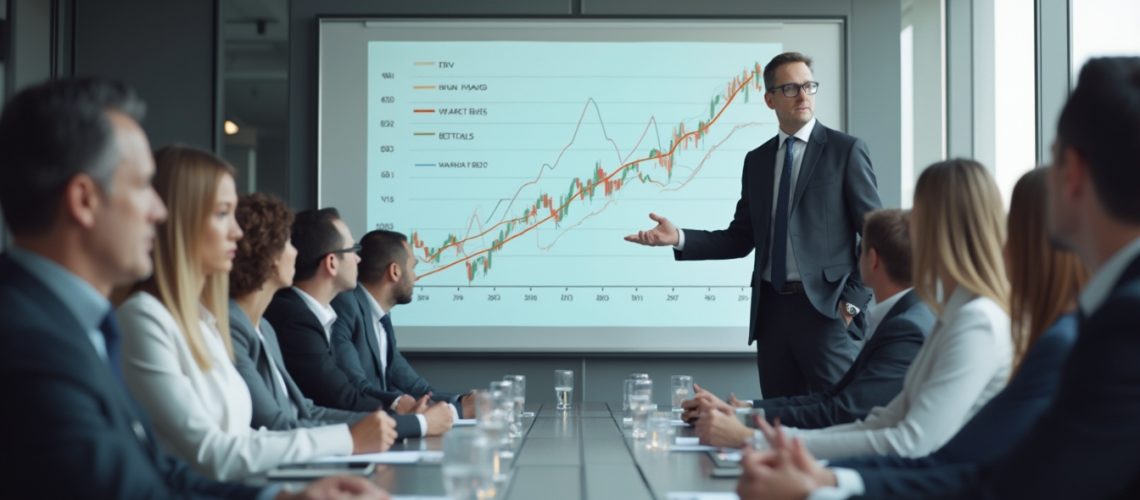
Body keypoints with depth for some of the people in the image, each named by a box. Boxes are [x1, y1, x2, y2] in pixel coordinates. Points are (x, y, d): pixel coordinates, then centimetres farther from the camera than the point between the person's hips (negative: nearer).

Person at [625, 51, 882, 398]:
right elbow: (741, 239, 11)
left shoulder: (846, 150, -1)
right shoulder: (757, 160, 13)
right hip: (772, 309, 5)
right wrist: (679, 238, -1)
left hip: (826, 307, -4)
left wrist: (854, 300, -10)